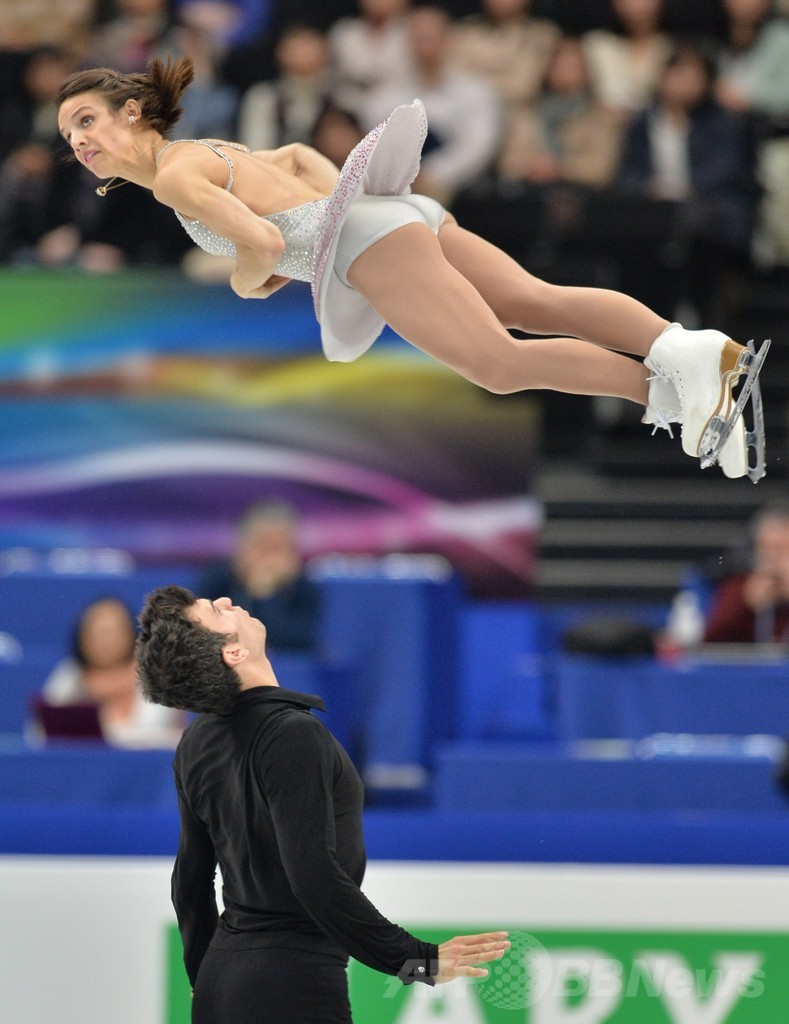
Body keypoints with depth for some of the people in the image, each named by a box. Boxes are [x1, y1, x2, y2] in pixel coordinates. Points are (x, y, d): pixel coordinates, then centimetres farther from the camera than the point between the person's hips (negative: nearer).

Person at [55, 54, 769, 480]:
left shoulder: (174, 175, -3)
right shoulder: (211, 153, 27)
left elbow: (262, 243, -14)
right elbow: (296, 156, 44)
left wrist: (248, 283, 7)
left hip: (369, 235, -9)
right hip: (405, 210, 9)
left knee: (498, 363, -20)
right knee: (543, 304, -8)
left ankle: (668, 384, -35)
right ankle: (699, 348, -28)